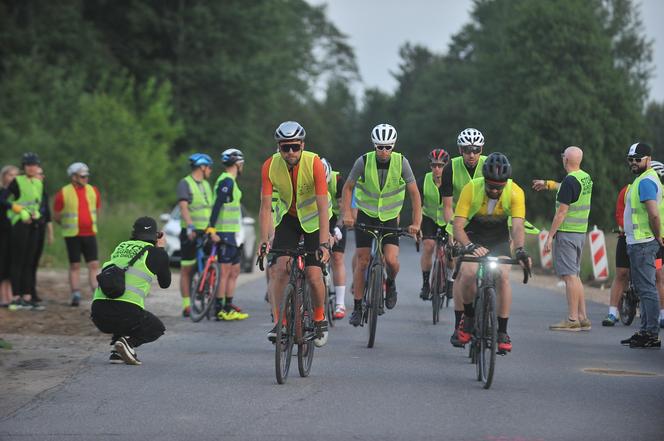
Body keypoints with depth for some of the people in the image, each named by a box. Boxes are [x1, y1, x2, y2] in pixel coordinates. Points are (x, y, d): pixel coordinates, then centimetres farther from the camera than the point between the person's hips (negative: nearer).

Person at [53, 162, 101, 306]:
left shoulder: (93, 191, 5)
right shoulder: (63, 194, -7)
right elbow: (56, 216, 3)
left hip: (89, 234, 3)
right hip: (72, 235, -3)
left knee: (94, 264, -3)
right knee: (74, 265, 1)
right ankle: (75, 295, 5)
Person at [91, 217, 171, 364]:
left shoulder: (120, 247, 20)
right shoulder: (156, 253, 8)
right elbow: (165, 283, 25)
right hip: (127, 312, -5)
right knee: (157, 329, 25)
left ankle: (116, 352, 13)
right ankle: (129, 341, -5)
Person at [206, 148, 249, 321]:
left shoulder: (230, 181, 18)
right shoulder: (227, 181, -14)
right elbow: (217, 205, -22)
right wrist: (212, 229, -28)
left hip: (231, 233, 10)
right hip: (225, 233, -10)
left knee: (234, 271, 12)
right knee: (226, 272, -7)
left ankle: (228, 307, 15)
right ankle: (220, 310, -5)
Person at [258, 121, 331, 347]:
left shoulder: (314, 164, -28)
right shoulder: (270, 166, -21)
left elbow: (323, 207, -31)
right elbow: (265, 207, -20)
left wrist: (324, 244, -38)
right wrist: (264, 241, -31)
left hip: (314, 219, -2)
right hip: (288, 217, 2)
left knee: (313, 274, -10)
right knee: (279, 268, -17)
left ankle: (320, 320, 14)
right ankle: (278, 322, -11)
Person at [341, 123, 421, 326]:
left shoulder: (401, 162, -13)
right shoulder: (363, 161, -14)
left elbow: (414, 193, -7)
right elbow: (348, 187, -3)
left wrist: (416, 223, -13)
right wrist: (347, 214, -15)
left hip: (390, 219, 0)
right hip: (366, 217, 0)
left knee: (391, 260, -17)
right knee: (362, 262, -3)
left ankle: (390, 283, 16)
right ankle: (357, 307, 7)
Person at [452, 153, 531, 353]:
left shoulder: (516, 192, -25)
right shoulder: (471, 189, -27)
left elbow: (517, 226, -32)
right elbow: (458, 226, -30)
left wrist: (519, 249, -52)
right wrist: (470, 246, -49)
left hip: (499, 239, 1)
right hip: (473, 236, -1)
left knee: (503, 276, -22)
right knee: (469, 273, -26)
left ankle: (502, 332, -9)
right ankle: (469, 316, 2)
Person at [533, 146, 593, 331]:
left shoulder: (570, 180, -16)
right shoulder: (586, 178, 11)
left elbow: (562, 212, -18)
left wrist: (550, 236, -13)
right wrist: (547, 184, 47)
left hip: (567, 233, -9)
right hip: (580, 232, 9)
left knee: (569, 275, -7)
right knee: (574, 275, 13)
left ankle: (572, 319, -8)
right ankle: (583, 318, 12)